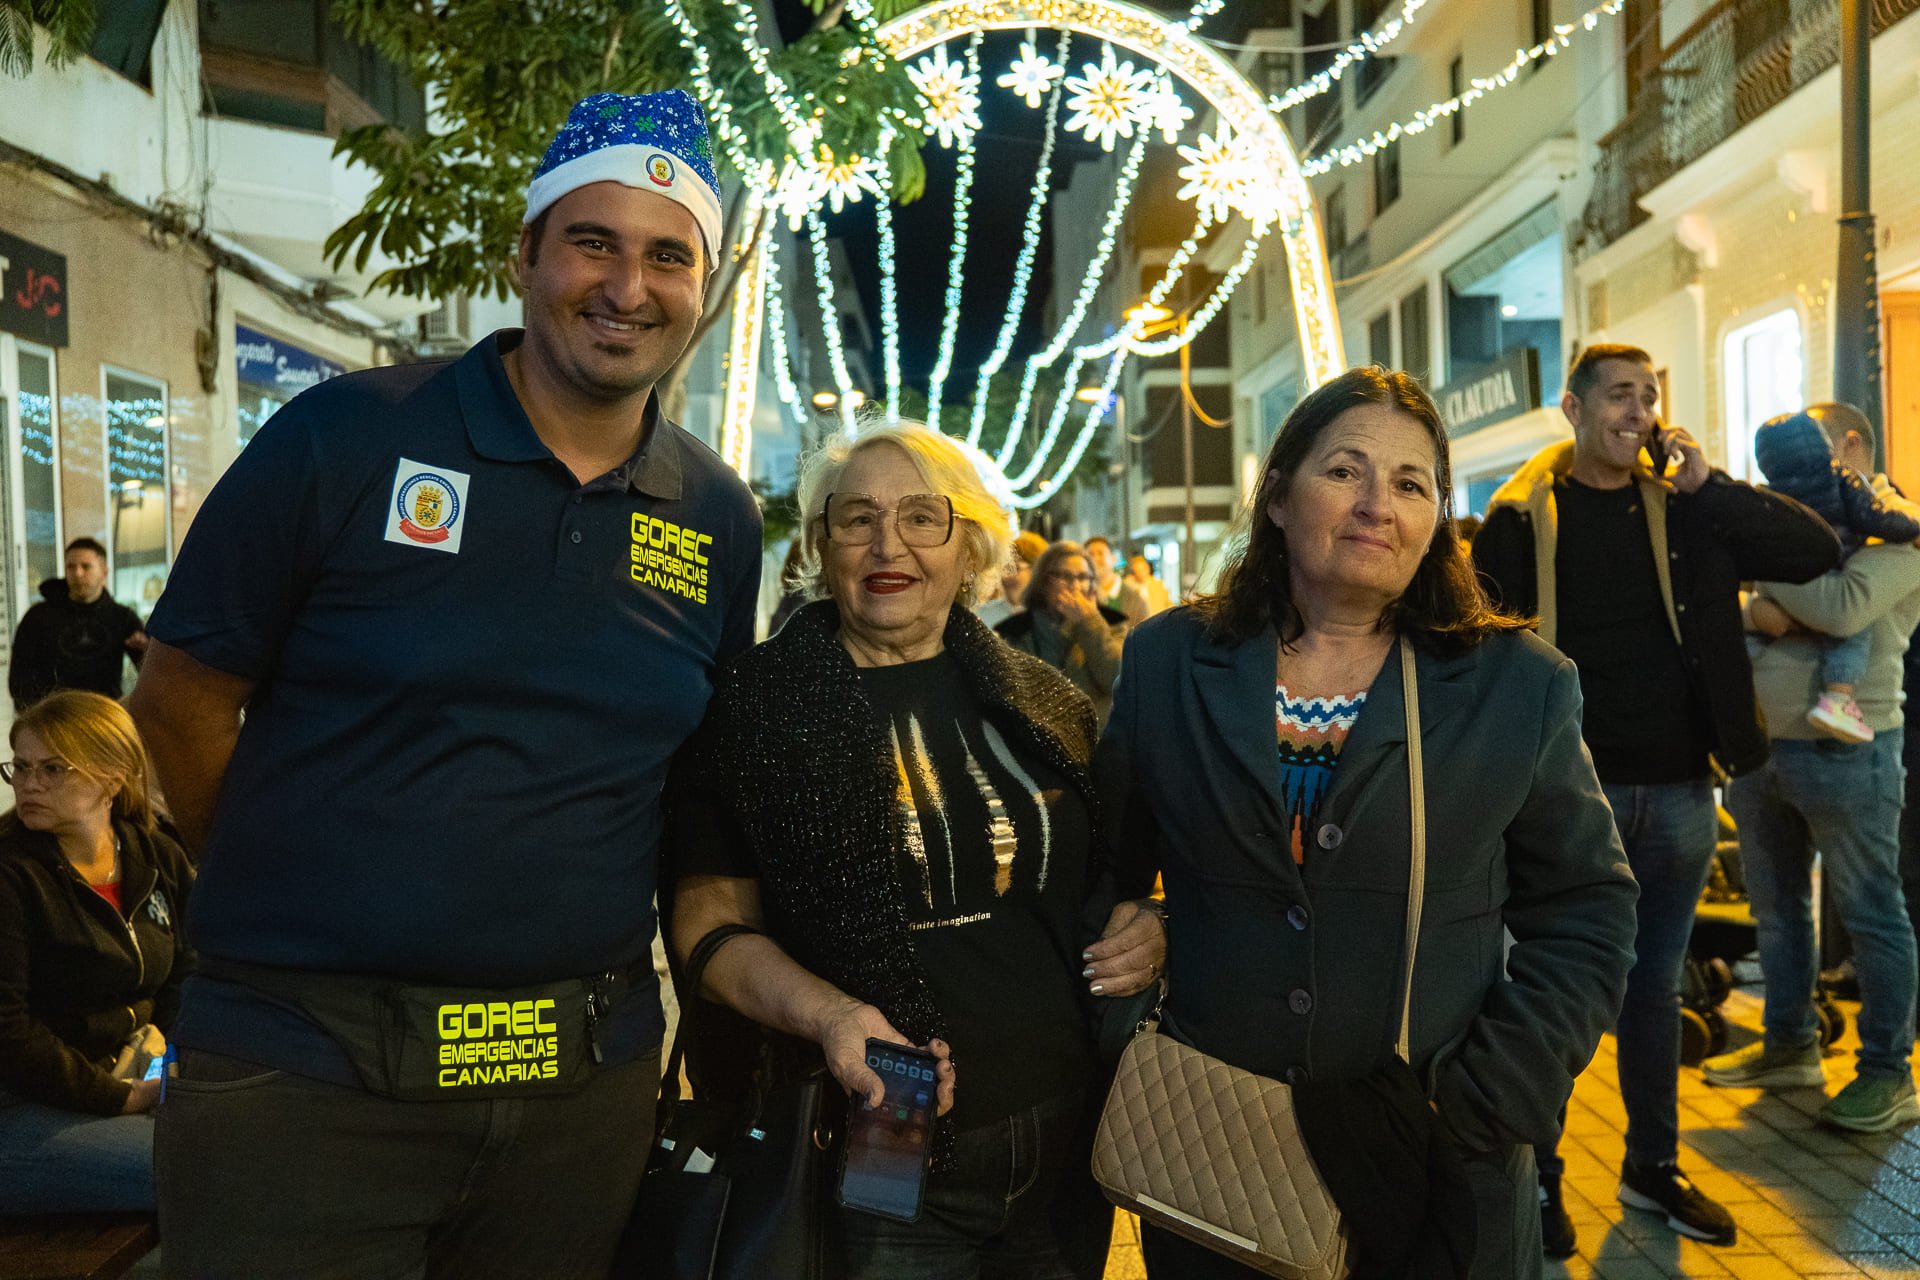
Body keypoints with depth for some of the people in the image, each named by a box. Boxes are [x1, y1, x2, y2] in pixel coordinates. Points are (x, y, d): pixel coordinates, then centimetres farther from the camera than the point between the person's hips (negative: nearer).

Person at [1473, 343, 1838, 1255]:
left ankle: (1653, 1167, 31)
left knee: (1657, 985, 16)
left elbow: (1819, 552, 0)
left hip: (1679, 792, 4)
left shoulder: (1685, 511, 6)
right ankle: (1538, 1177, 19)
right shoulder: (1521, 519, -4)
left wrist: (1709, 486, -9)